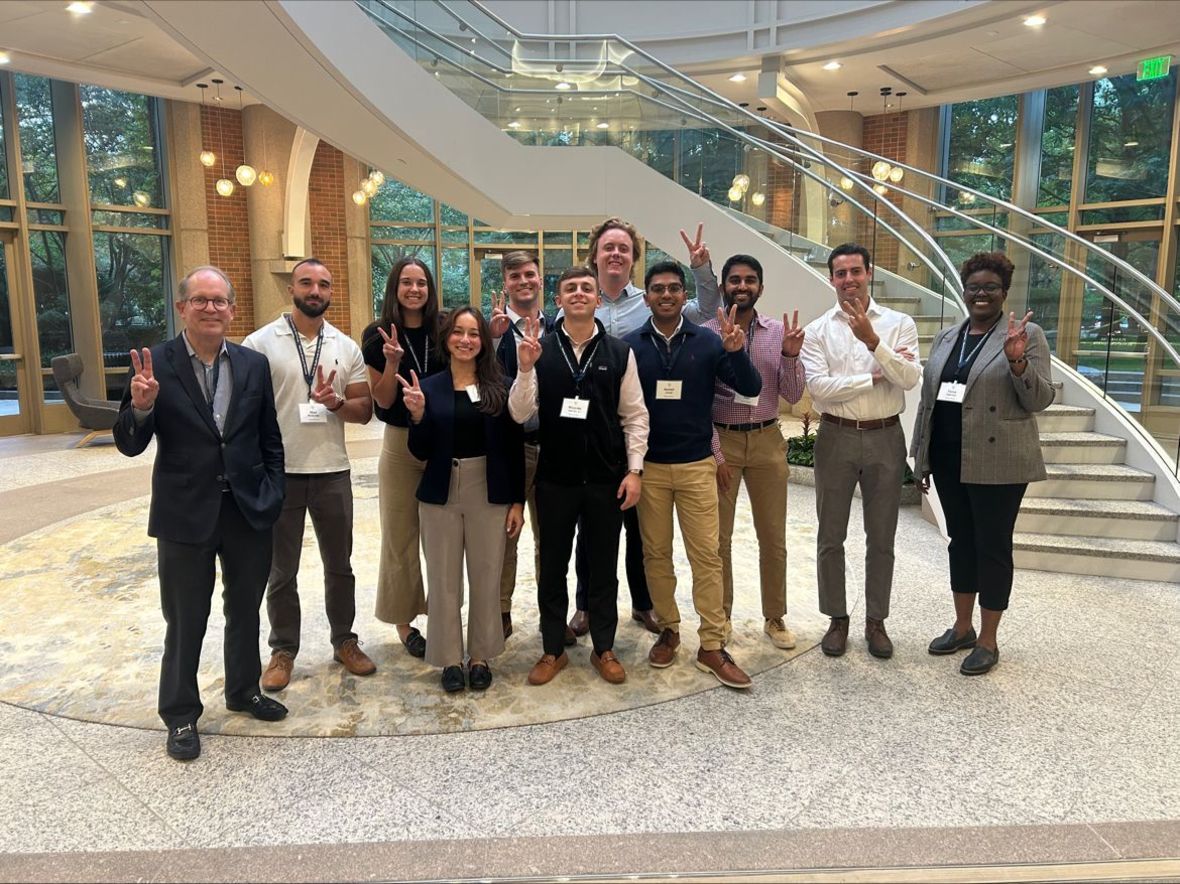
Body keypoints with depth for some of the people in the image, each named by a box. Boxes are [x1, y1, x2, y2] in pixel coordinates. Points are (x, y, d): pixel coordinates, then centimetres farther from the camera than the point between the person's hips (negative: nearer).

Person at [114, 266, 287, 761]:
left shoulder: (254, 364, 2)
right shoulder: (154, 365, -7)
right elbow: (130, 445, -8)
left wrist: (272, 494, -1)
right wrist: (141, 406, -27)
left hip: (249, 511, 3)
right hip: (186, 515, -3)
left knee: (245, 610, 19)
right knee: (185, 621, 10)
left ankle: (244, 691, 39)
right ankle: (180, 715, 28)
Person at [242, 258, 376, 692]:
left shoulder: (347, 347, 5)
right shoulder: (260, 343, -4)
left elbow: (364, 410, 6)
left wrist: (337, 403, -16)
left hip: (333, 472, 3)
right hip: (278, 473, -2)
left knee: (339, 564, 14)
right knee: (281, 569, 11)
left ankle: (344, 640, 31)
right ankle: (283, 649, 27)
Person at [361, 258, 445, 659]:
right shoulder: (379, 335, -3)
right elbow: (382, 400, -5)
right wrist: (392, 361, -21)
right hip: (401, 444, -1)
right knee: (401, 535, 6)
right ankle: (404, 621, 19)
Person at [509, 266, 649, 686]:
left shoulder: (620, 352, 0)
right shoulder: (538, 350, -2)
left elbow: (635, 416, 1)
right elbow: (520, 414, -6)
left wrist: (634, 470, -4)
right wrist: (525, 369, -21)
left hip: (606, 478, 0)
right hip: (555, 478, 0)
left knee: (603, 565, 12)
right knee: (553, 564, 12)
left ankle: (604, 648, 28)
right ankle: (553, 649, 28)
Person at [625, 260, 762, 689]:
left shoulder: (707, 341, -1)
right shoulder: (631, 344, -1)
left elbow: (751, 389, -7)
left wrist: (736, 351, -24)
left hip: (696, 466, 0)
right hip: (648, 467, 1)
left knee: (707, 555, 0)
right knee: (656, 554, 10)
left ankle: (712, 646, 9)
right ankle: (668, 629, 27)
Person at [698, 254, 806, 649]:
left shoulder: (779, 331, 2)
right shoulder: (707, 332, -5)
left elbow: (792, 396, 2)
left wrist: (791, 355, -14)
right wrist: (714, 452, -8)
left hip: (767, 440, 2)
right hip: (720, 439, -2)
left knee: (773, 537, 10)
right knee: (718, 536, 8)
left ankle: (775, 617, 26)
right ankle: (720, 615, 25)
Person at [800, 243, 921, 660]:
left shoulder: (899, 324, 0)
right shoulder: (817, 331, -1)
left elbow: (910, 379, -13)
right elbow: (819, 387, -14)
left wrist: (872, 341, -22)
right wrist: (877, 376, -13)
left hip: (885, 438, 0)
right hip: (836, 438, 0)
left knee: (881, 538, 10)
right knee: (830, 537, 8)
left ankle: (876, 621, 26)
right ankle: (837, 618, 24)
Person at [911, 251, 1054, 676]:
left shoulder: (1027, 335, -5)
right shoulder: (945, 337, 11)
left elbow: (1040, 400, -9)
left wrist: (1017, 361, -26)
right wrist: (921, 456, 12)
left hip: (997, 462, -5)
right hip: (948, 459, 5)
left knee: (992, 546, 4)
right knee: (961, 541, 15)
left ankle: (988, 640, 17)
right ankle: (962, 627, 29)